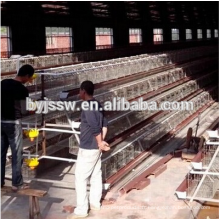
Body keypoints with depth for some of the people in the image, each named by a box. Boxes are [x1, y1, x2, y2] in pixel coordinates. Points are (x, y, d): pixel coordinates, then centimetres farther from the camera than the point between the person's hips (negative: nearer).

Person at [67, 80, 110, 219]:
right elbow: (105, 124, 11)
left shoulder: (87, 107, -21)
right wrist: (101, 141, 8)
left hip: (87, 148, -9)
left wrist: (100, 143, -11)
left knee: (80, 178, -2)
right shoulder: (97, 104, 8)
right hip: (96, 147, 9)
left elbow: (95, 128, -24)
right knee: (96, 175, 17)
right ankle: (95, 203, 29)